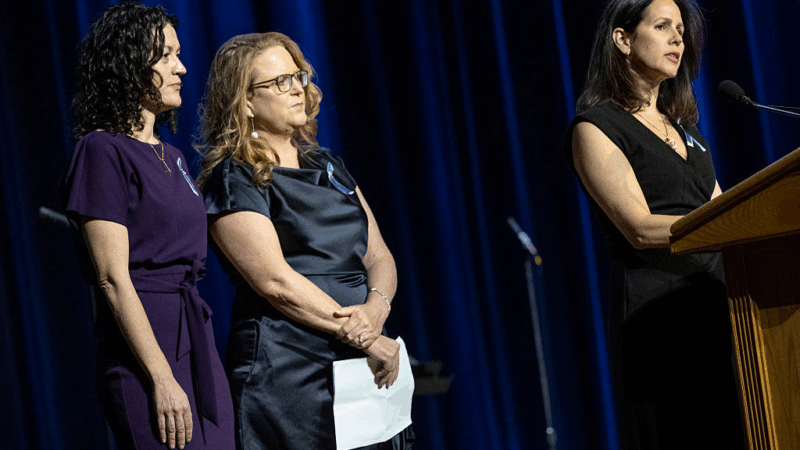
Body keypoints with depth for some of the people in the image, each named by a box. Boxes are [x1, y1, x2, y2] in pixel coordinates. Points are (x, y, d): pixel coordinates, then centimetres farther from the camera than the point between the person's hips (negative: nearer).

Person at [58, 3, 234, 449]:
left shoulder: (171, 156, 18)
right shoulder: (103, 151, -8)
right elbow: (113, 279, -14)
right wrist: (162, 379, -18)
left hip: (196, 338, 8)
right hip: (143, 346, -8)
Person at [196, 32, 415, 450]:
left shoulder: (327, 166, 16)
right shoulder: (233, 180, -5)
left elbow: (379, 256, 13)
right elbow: (276, 281, -15)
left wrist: (376, 307, -10)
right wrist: (364, 338, -16)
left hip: (364, 370, 6)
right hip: (288, 379, -6)